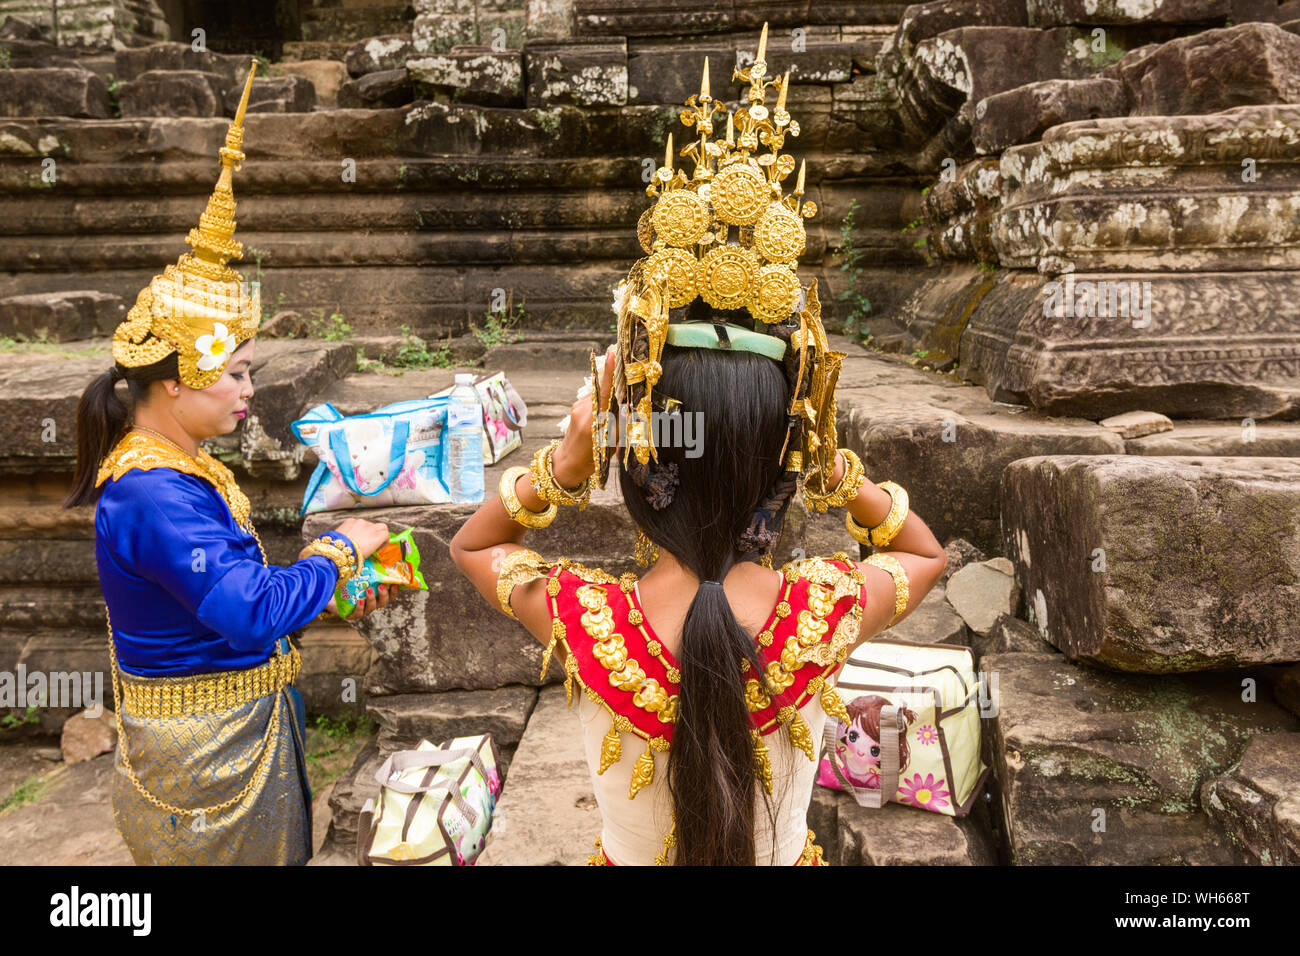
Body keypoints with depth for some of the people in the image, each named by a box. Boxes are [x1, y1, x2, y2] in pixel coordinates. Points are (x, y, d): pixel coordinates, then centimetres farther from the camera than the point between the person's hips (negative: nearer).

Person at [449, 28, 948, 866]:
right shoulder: (826, 614, -31)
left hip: (629, 857, 0)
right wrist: (839, 468, -19)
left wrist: (565, 462, -22)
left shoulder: (584, 619, -32)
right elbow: (929, 554, -6)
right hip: (786, 857, 1)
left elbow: (471, 546, -9)